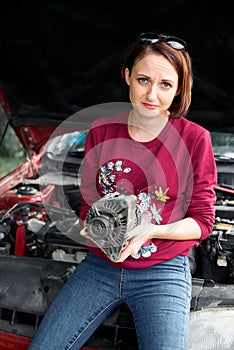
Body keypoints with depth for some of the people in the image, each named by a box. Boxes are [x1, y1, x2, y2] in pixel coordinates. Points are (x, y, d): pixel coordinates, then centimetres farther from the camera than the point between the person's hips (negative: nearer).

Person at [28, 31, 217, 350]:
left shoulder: (195, 139, -9)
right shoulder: (101, 129, 1)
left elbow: (202, 221, -4)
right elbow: (88, 199, 10)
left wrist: (150, 231, -20)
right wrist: (95, 228, -12)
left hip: (162, 270, -2)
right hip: (102, 262, 3)